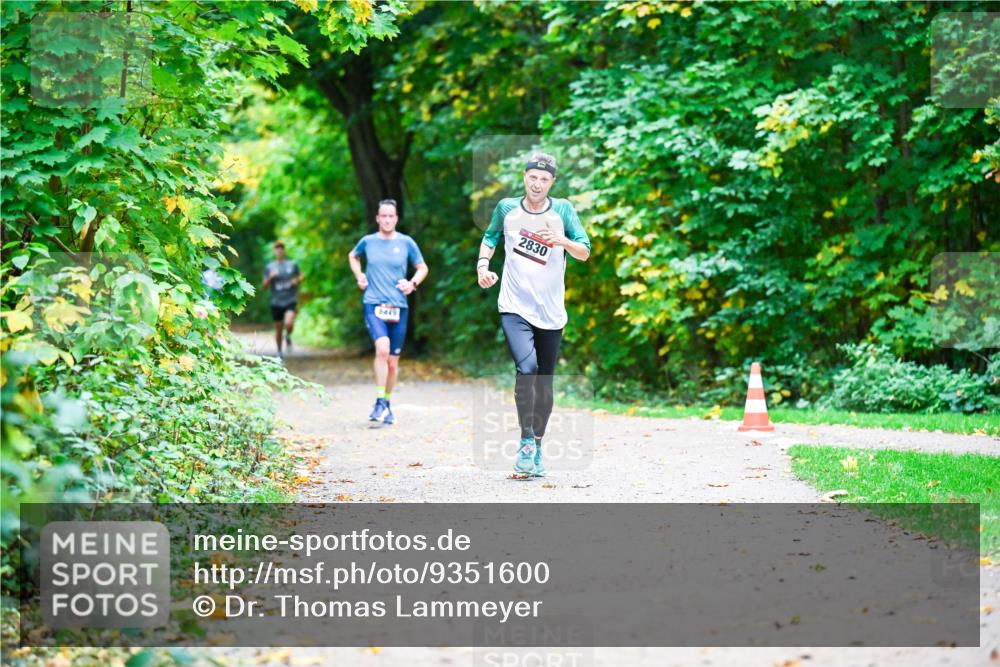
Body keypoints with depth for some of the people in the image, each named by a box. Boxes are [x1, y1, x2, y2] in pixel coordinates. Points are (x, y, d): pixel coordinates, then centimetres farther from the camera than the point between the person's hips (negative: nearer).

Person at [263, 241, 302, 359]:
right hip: (276, 302, 1)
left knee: (289, 323, -25)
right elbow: (265, 286, 2)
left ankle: (288, 337, 8)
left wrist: (297, 280, -7)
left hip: (290, 301, -1)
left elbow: (301, 276, 16)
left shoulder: (292, 265, 4)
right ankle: (279, 351, 25)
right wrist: (270, 277, -17)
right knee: (278, 329, 6)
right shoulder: (269, 267, 4)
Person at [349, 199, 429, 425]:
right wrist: (359, 276, 10)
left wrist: (413, 283, -5)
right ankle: (379, 403, -20)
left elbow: (422, 267, 14)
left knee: (393, 362, 7)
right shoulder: (368, 241, 5)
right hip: (373, 304, -2)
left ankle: (386, 404, 28)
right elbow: (353, 256, 26)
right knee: (382, 348, -26)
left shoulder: (406, 243, 3)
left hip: (398, 307, 2)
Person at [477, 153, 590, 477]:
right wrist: (483, 264, 1)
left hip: (551, 312, 2)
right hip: (514, 307, -2)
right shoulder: (507, 208, 2)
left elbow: (585, 252, -3)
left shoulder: (562, 210, 0)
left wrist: (562, 241, -22)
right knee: (527, 368, -23)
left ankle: (537, 447, 23)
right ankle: (526, 441, -12)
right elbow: (490, 238, 19)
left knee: (544, 383, 8)